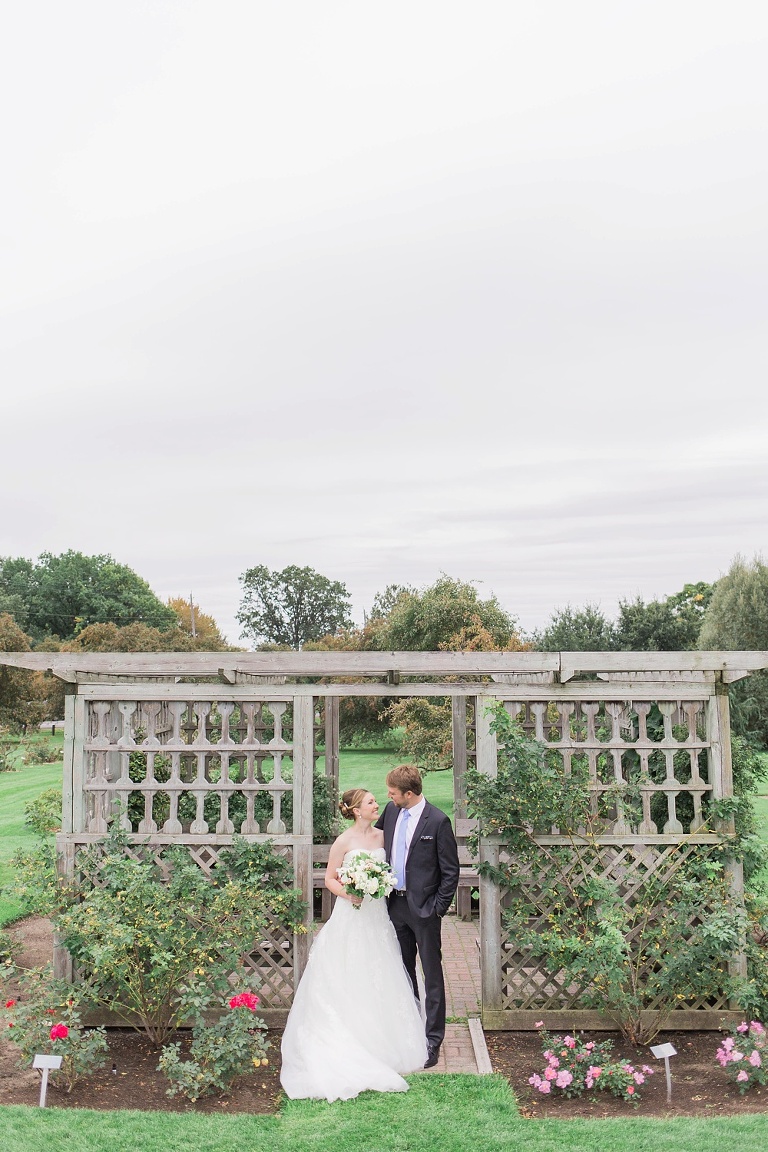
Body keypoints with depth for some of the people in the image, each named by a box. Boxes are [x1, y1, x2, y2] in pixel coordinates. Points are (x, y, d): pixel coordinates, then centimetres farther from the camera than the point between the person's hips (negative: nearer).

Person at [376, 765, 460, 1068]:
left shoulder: (437, 821, -14)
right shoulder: (391, 811, 3)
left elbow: (451, 870, -9)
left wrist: (438, 907, -12)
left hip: (423, 909, -6)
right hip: (395, 904, 6)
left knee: (432, 975, 4)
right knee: (403, 972, 18)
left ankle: (433, 1039, 12)